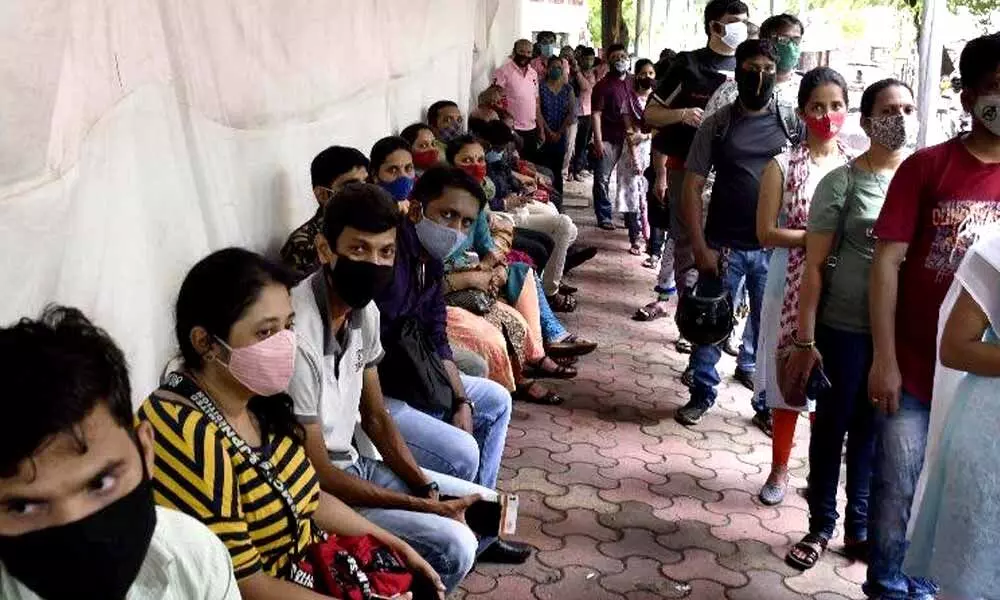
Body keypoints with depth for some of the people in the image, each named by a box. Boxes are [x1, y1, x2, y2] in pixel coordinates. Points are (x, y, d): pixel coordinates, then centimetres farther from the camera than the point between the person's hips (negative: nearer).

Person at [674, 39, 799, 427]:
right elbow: (693, 186, 0)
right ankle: (702, 393, 26)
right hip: (724, 246, 0)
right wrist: (700, 246, -7)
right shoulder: (717, 125, 2)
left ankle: (768, 401, 25)